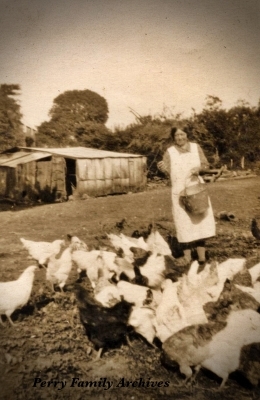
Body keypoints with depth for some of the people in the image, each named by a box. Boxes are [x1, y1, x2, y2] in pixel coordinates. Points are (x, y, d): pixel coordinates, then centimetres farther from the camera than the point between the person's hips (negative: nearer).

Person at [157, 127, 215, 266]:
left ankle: (201, 255, 10)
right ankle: (187, 256, 10)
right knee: (183, 222, 1)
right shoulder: (170, 152, 0)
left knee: (199, 219, 1)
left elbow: (205, 164, 8)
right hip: (180, 191, -1)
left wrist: (199, 168, -13)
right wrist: (162, 167, -25)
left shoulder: (196, 147, 4)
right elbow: (167, 171, -3)